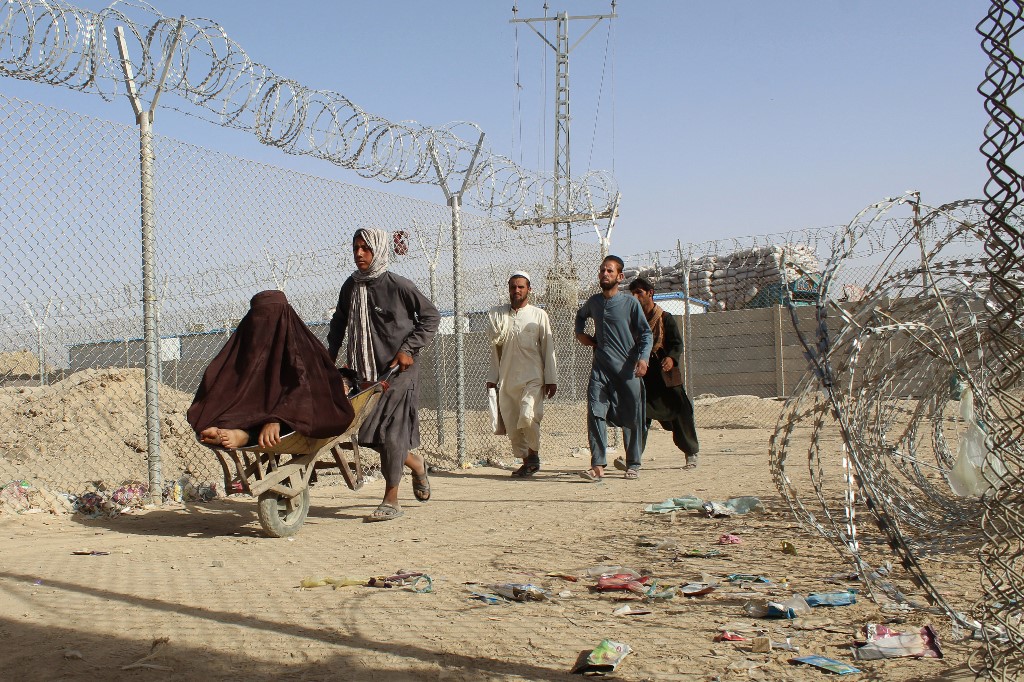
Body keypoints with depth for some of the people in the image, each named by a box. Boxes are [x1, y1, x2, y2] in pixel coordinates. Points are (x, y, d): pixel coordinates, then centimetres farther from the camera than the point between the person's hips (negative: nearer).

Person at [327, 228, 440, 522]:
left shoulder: (398, 285, -10)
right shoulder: (351, 285, 7)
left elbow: (431, 316, -4)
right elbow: (339, 322, 20)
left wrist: (409, 349, -11)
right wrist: (330, 357, 10)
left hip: (397, 370, -6)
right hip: (364, 371, 6)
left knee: (390, 433, -8)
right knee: (371, 433, 6)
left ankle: (391, 501, 3)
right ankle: (416, 465, 32)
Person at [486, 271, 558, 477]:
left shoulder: (538, 315, 3)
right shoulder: (499, 314, 11)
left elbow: (548, 348, 2)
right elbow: (495, 344, 10)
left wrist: (551, 379, -2)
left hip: (532, 378, -4)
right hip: (507, 379, 4)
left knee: (527, 417, -22)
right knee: (512, 425, 3)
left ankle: (534, 453, 2)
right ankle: (526, 461, 18)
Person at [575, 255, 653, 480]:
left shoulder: (631, 303, -2)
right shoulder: (593, 302, 10)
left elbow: (646, 332, 0)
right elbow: (581, 316, 33)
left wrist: (643, 357, -15)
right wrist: (579, 333, 16)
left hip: (628, 369, -2)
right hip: (600, 368, 2)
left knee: (632, 419, 5)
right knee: (595, 413, -14)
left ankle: (633, 465, 19)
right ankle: (598, 466, -17)